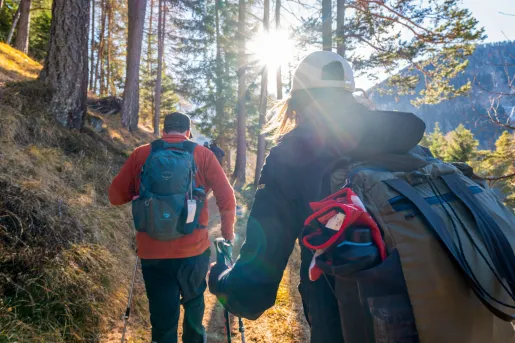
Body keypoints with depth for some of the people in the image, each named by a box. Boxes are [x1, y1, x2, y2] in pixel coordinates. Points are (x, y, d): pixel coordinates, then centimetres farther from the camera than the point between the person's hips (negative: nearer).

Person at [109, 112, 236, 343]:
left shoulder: (140, 155, 2)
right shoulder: (203, 154, -1)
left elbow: (115, 196, 5)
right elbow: (227, 198, -4)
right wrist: (228, 233, 10)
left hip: (152, 253, 1)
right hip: (194, 250, 0)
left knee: (162, 319, 12)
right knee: (194, 302, 26)